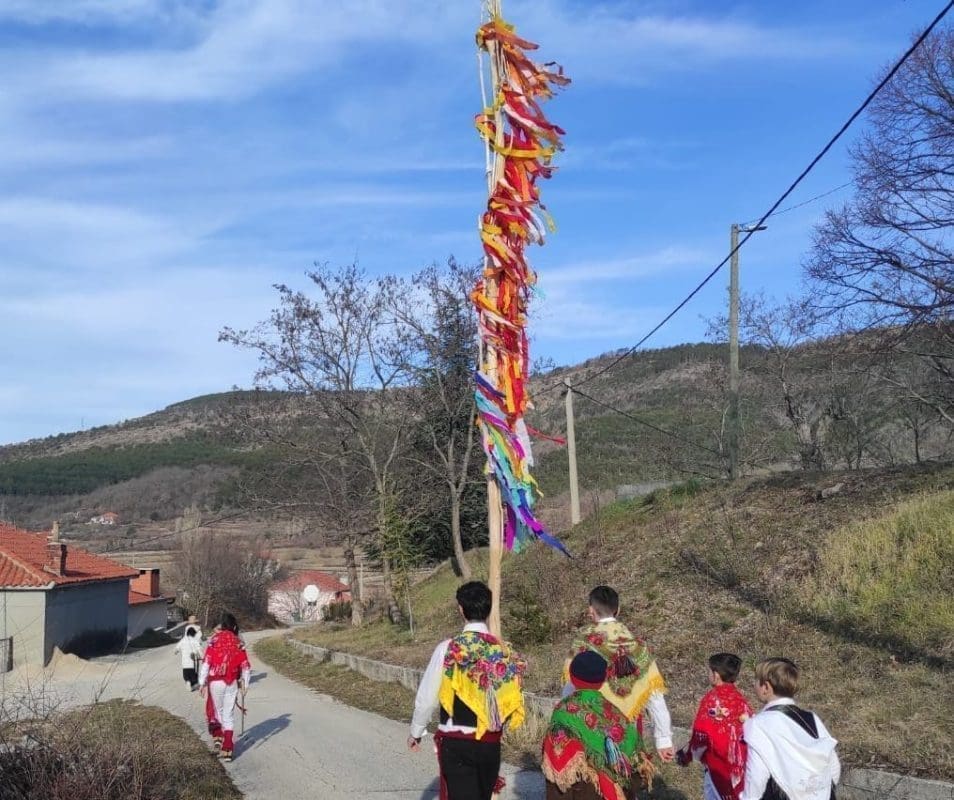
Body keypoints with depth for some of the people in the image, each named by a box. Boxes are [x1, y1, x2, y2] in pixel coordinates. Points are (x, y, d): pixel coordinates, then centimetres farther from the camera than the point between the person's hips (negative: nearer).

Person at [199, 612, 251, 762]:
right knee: (229, 715, 8)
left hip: (215, 682, -2)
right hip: (232, 683, 2)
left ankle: (217, 737, 14)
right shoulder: (238, 643, 2)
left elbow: (206, 662, -9)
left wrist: (202, 682, -3)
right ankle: (227, 750, 6)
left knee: (216, 711, 21)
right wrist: (245, 684, 12)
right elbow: (245, 665, 3)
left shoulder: (214, 640, -5)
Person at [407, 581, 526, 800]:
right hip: (491, 743, 4)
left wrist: (416, 732, 12)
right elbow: (509, 699, 5)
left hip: (456, 743, -4)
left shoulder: (448, 649, -13)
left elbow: (426, 698, -5)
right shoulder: (504, 651, -4)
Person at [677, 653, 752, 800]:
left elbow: (701, 735, -15)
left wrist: (686, 755, -1)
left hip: (718, 767, -6)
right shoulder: (741, 699, 1)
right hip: (741, 767, 6)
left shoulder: (713, 698, -14)